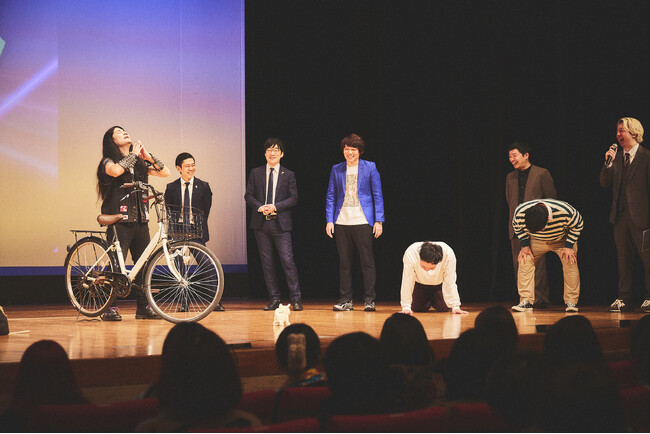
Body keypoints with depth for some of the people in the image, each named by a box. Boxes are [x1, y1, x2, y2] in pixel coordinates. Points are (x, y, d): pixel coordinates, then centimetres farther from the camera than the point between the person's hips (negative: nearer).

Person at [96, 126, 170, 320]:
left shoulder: (139, 164, 17)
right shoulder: (108, 161, 1)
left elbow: (165, 172, 13)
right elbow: (115, 171, -23)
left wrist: (148, 157, 1)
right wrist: (133, 154, -10)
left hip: (140, 222, 6)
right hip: (119, 221, -5)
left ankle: (143, 307, 12)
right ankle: (110, 308, -3)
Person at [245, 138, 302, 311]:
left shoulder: (288, 175, 6)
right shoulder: (256, 173, 10)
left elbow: (293, 198, 1)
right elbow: (248, 195, 8)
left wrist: (275, 207, -12)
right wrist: (260, 207, -11)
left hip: (281, 224, -2)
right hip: (261, 224, 2)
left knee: (287, 261, -9)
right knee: (266, 262, 4)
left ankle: (296, 299, -5)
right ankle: (274, 299, 11)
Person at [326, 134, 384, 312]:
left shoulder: (369, 167, 4)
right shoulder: (336, 170, 11)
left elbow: (377, 195, 3)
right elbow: (331, 196, 12)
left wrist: (379, 221, -3)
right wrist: (329, 220, 2)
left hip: (363, 222, -3)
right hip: (342, 222, 3)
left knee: (367, 261, -3)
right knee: (344, 262, 5)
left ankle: (369, 300, 4)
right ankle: (345, 300, 12)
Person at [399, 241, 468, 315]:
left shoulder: (448, 254, -39)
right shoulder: (410, 253, -39)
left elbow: (450, 283, -32)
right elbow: (407, 282, -34)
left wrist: (455, 307, -34)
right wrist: (406, 307, -35)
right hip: (420, 283, 0)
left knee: (444, 309, -9)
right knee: (417, 308, -5)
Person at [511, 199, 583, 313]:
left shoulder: (565, 211, -41)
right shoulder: (520, 212, -34)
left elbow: (577, 226, -18)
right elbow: (518, 226, -8)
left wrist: (568, 247, -22)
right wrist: (525, 245, -14)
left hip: (563, 239, -2)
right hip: (536, 241, 2)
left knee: (570, 262, -20)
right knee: (524, 260, -16)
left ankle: (571, 301, -8)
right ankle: (525, 301, -10)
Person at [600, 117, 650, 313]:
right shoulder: (617, 158, 13)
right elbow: (604, 183, 9)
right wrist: (608, 163, -6)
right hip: (620, 216, 6)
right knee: (623, 259, 9)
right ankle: (624, 299, 15)